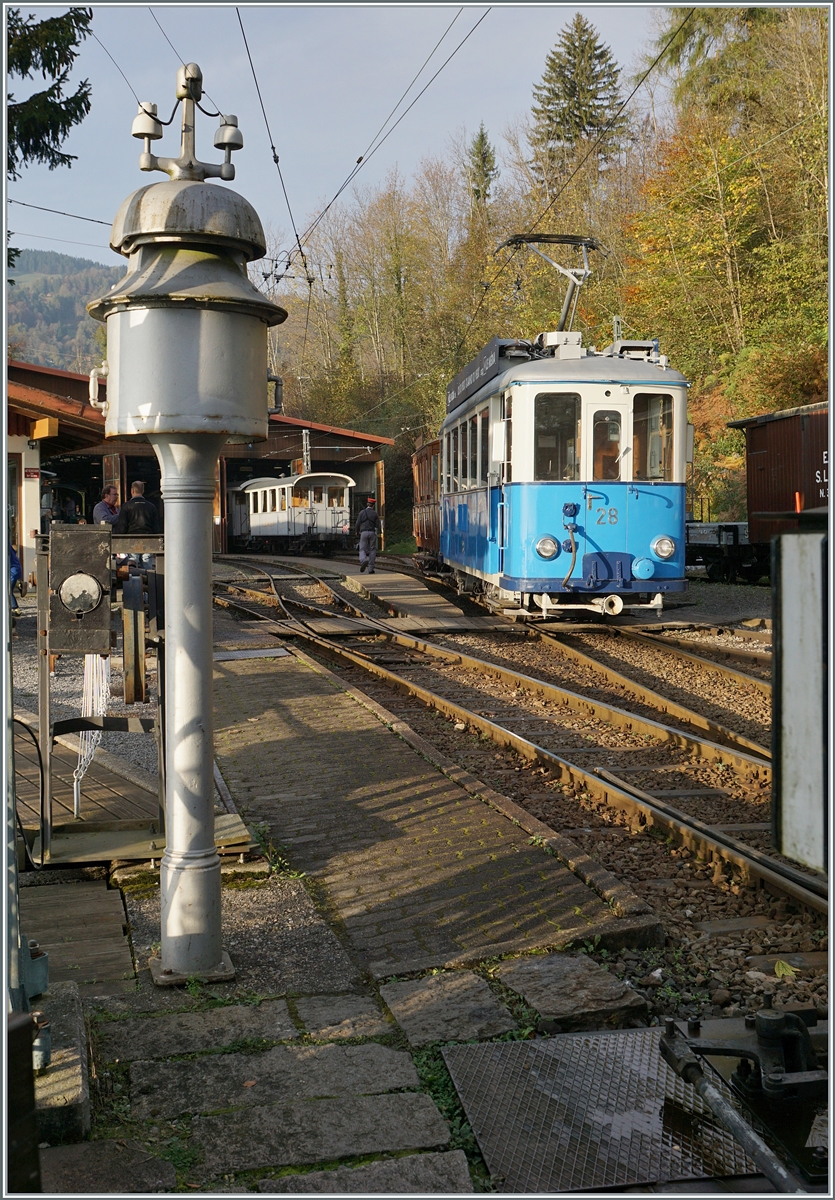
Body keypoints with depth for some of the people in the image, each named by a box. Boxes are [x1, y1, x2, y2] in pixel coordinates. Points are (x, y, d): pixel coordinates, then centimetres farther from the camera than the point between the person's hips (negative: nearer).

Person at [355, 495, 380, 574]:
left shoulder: (362, 512, 0)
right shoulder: (375, 513, 1)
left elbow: (358, 523, 1)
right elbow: (377, 525, -1)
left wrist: (357, 531, 19)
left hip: (364, 533, 0)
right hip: (372, 532, 1)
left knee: (362, 549, 5)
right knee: (372, 550, 7)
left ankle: (363, 560, -28)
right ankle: (370, 569, 4)